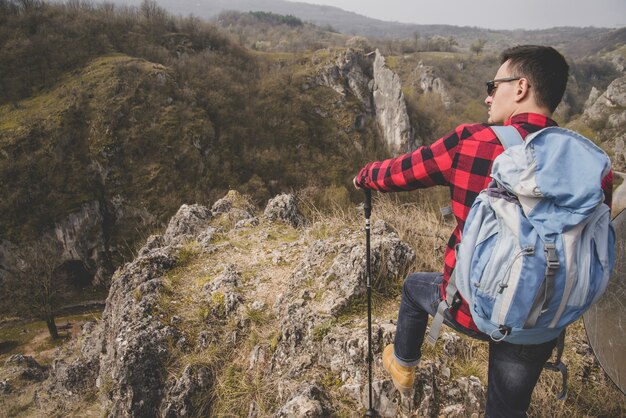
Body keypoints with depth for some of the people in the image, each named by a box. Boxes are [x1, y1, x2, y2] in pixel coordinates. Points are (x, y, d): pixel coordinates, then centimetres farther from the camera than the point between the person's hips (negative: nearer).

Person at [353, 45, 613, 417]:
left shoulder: (471, 142, -17)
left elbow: (395, 174, -4)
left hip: (470, 309, -2)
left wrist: (365, 176, 18)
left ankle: (403, 366, 53)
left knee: (415, 287, 31)